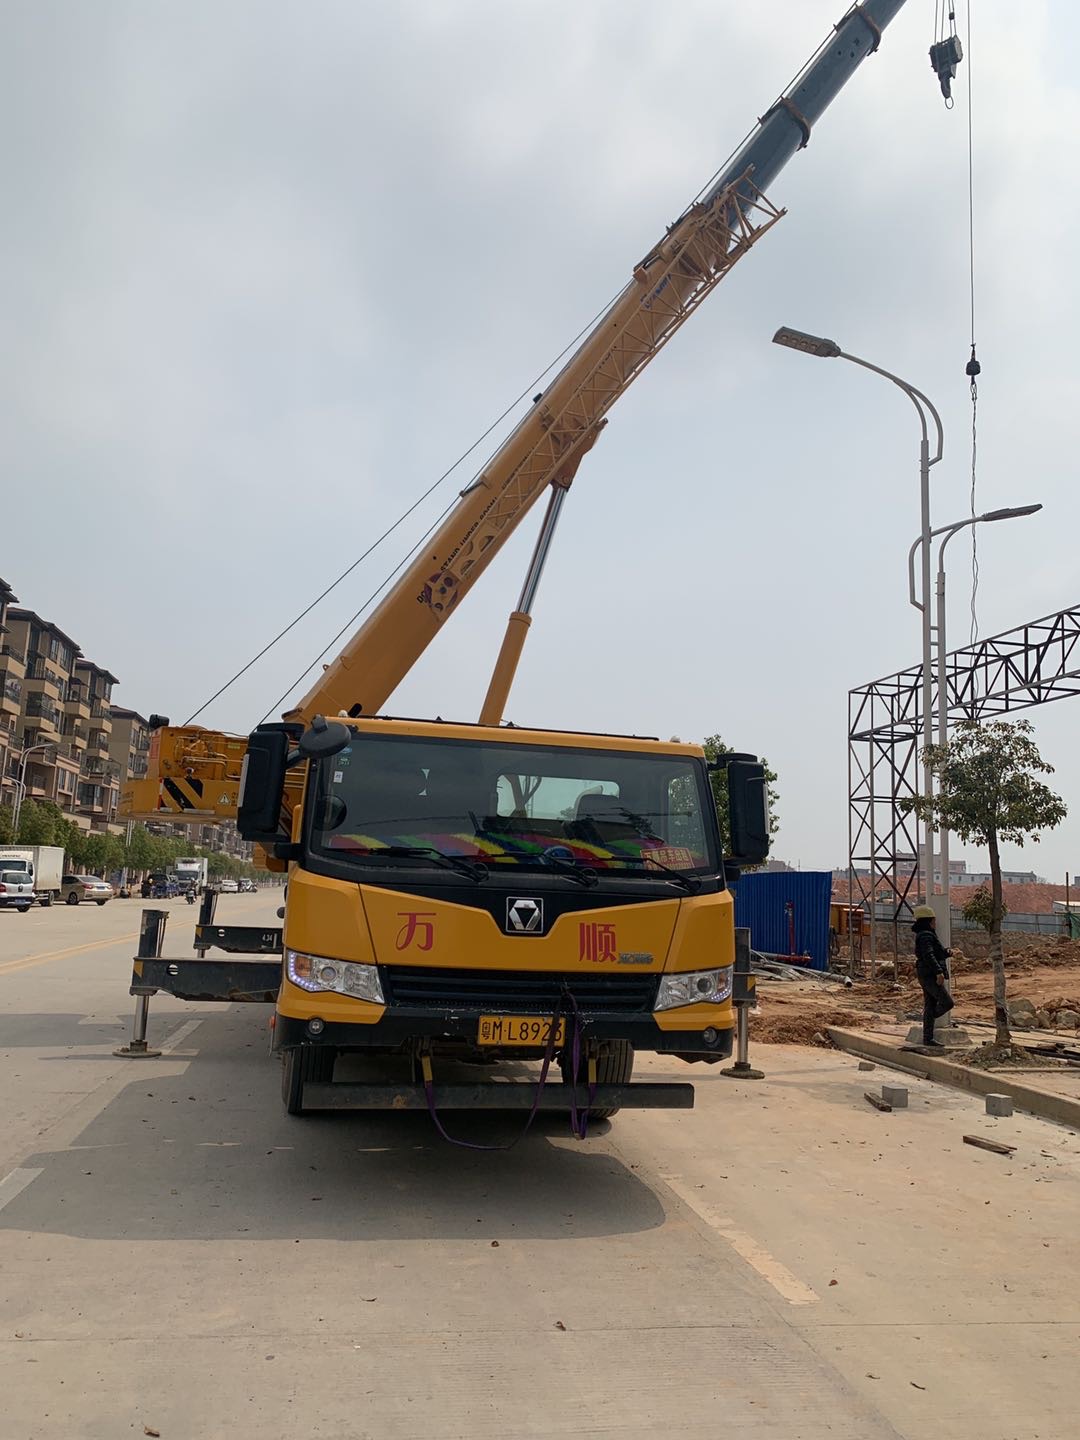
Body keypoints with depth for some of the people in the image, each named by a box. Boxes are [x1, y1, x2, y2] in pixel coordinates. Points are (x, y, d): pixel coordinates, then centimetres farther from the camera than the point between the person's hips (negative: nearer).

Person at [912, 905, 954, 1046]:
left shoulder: (925, 935, 19)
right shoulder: (925, 935, -14)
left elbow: (935, 954, 26)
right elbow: (928, 956, -24)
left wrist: (947, 953, 10)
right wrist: (939, 972, -28)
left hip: (928, 976, 11)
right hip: (930, 976, -11)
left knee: (930, 1007, 9)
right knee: (947, 1003, -9)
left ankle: (928, 1038, 9)